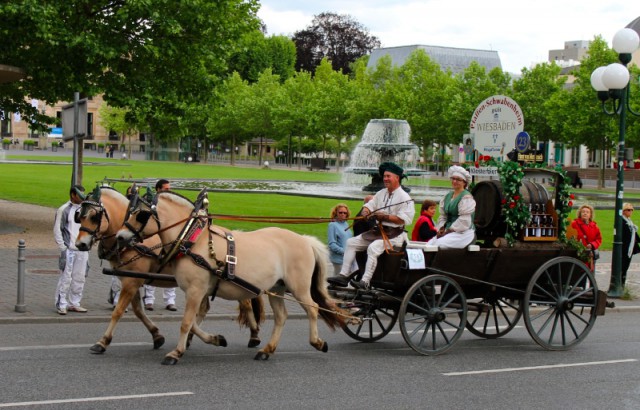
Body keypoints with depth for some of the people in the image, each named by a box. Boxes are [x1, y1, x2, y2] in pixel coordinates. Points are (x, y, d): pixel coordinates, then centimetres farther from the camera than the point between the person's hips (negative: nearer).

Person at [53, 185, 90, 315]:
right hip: (69, 250, -6)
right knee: (65, 278, -7)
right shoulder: (64, 210, -6)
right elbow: (57, 230, -6)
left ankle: (74, 303, 18)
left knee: (79, 278, 9)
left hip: (82, 250, 6)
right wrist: (62, 247, -10)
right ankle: (61, 305, -1)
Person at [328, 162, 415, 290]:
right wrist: (366, 211, -8)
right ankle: (344, 275, -4)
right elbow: (369, 205, 16)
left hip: (393, 235, -9)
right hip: (378, 231, 9)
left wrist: (385, 217, -20)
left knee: (373, 248, -33)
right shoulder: (381, 193, 16)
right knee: (351, 242, 2)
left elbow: (404, 219, -20)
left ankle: (365, 282, -37)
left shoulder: (404, 198, -11)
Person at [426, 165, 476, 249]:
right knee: (429, 244, -15)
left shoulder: (466, 197, -7)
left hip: (463, 233, -7)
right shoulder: (448, 196, 18)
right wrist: (441, 229, 0)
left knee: (439, 244, -30)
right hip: (448, 230, 7)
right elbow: (443, 215, 18)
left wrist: (448, 231, -14)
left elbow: (464, 220, -14)